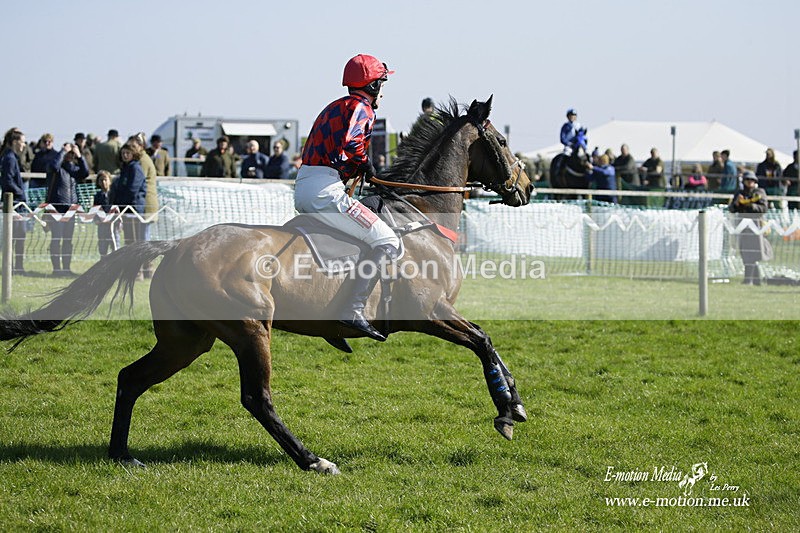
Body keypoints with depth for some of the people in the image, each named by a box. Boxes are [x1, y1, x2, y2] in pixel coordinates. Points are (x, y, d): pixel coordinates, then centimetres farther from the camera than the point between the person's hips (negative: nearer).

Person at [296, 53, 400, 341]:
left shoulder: (335, 107, 25)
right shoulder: (361, 108, -4)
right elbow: (350, 142, -23)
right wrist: (366, 163, -5)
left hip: (302, 188, 10)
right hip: (324, 190, -10)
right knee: (387, 242, -11)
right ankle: (354, 311, -21)